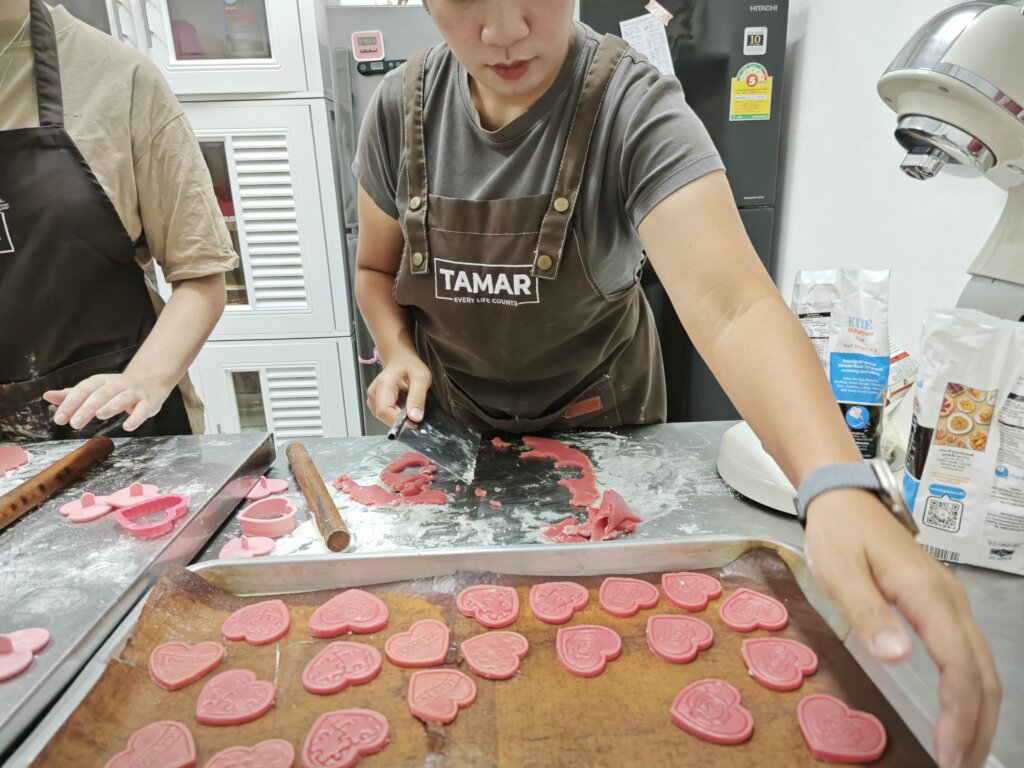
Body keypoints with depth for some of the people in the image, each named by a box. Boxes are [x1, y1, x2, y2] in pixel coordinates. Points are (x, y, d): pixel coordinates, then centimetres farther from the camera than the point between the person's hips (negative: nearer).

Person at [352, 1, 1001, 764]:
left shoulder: (636, 109, -24)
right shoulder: (402, 107, -12)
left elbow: (730, 302, -38)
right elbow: (378, 270, 3)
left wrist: (839, 489, -52)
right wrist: (398, 351, -17)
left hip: (594, 419, -3)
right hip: (452, 419, 4)